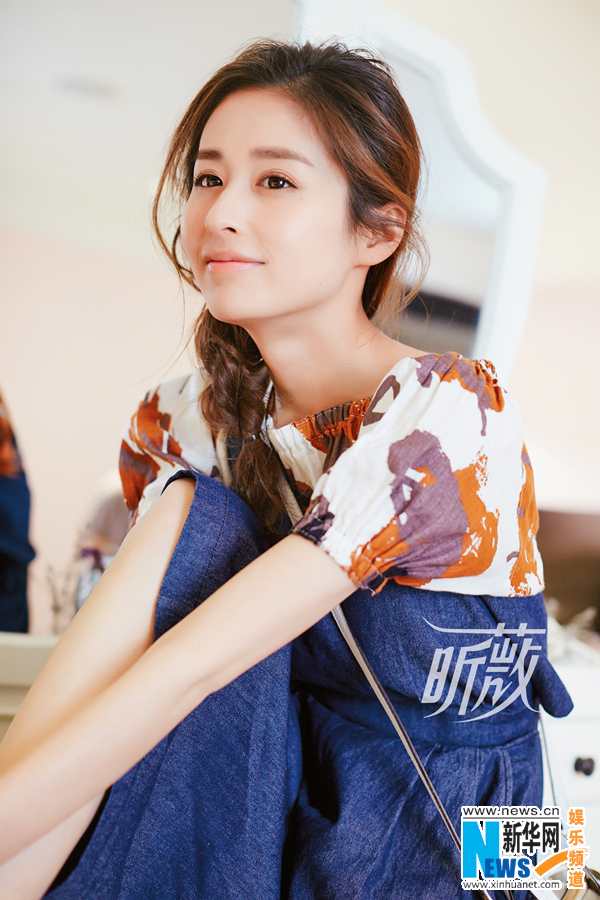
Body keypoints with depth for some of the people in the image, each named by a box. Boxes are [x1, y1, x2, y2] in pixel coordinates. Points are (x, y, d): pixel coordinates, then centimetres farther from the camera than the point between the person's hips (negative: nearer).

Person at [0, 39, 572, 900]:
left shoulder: (450, 414, -24)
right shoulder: (192, 416, -4)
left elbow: (194, 666, -31)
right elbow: (122, 623, -11)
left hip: (447, 826, -4)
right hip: (281, 773, 4)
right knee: (200, 523, -20)